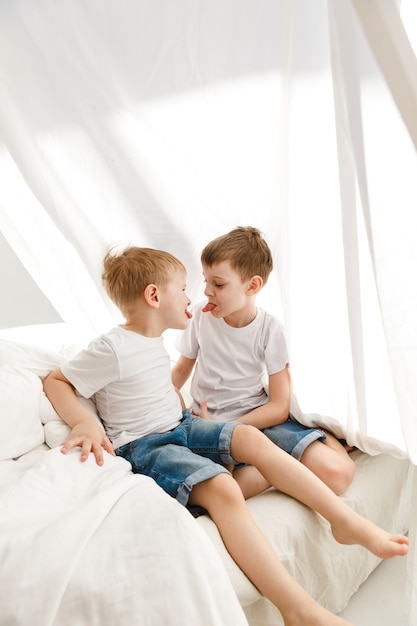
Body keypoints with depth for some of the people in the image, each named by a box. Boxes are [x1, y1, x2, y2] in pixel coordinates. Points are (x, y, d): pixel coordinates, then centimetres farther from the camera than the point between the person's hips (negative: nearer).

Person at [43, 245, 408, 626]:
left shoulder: (153, 341, 12)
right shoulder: (112, 348, -14)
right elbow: (56, 382, -12)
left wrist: (184, 414, 13)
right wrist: (84, 424, -26)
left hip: (181, 427, 9)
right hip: (143, 447, -8)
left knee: (250, 437, -12)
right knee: (222, 487, -30)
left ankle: (346, 520, -10)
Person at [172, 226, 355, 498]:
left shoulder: (269, 328, -9)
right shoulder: (200, 316, -3)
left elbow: (279, 407, -9)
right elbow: (181, 370, 12)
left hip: (260, 418, -1)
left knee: (338, 472, -27)